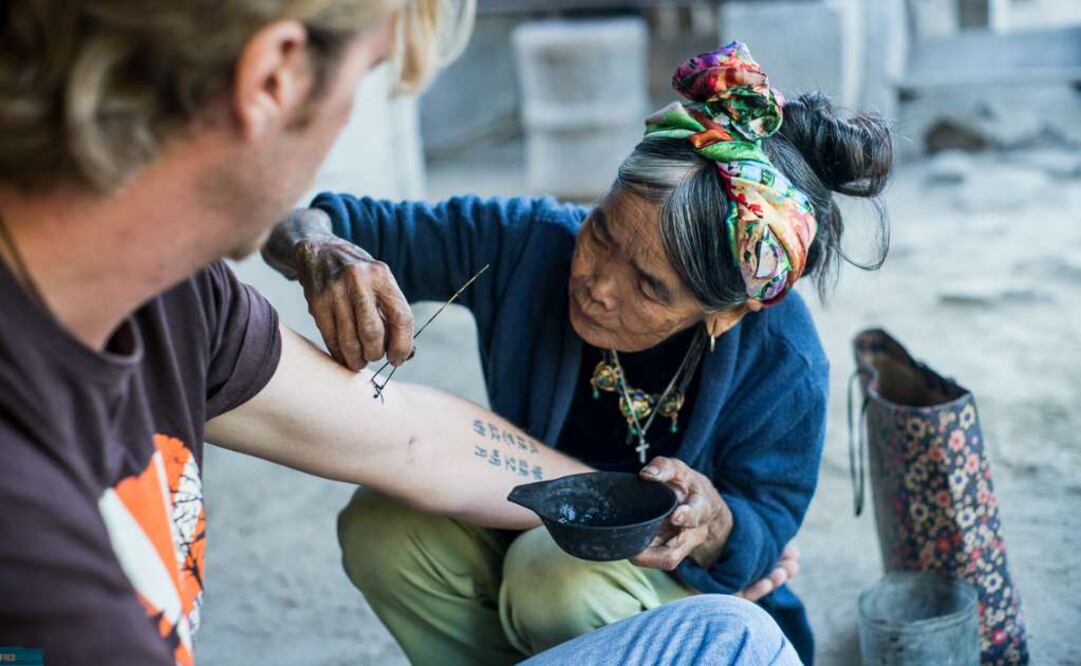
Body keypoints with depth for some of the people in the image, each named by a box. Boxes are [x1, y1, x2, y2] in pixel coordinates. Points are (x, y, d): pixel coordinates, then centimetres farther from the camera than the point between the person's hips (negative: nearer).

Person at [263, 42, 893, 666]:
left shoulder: (782, 361, -31)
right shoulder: (528, 239, -27)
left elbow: (765, 535, -16)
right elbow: (310, 224, -20)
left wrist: (711, 522, -42)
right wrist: (319, 252, -47)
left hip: (672, 569, -2)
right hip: (526, 528, 3)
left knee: (562, 586, -35)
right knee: (384, 528, -26)